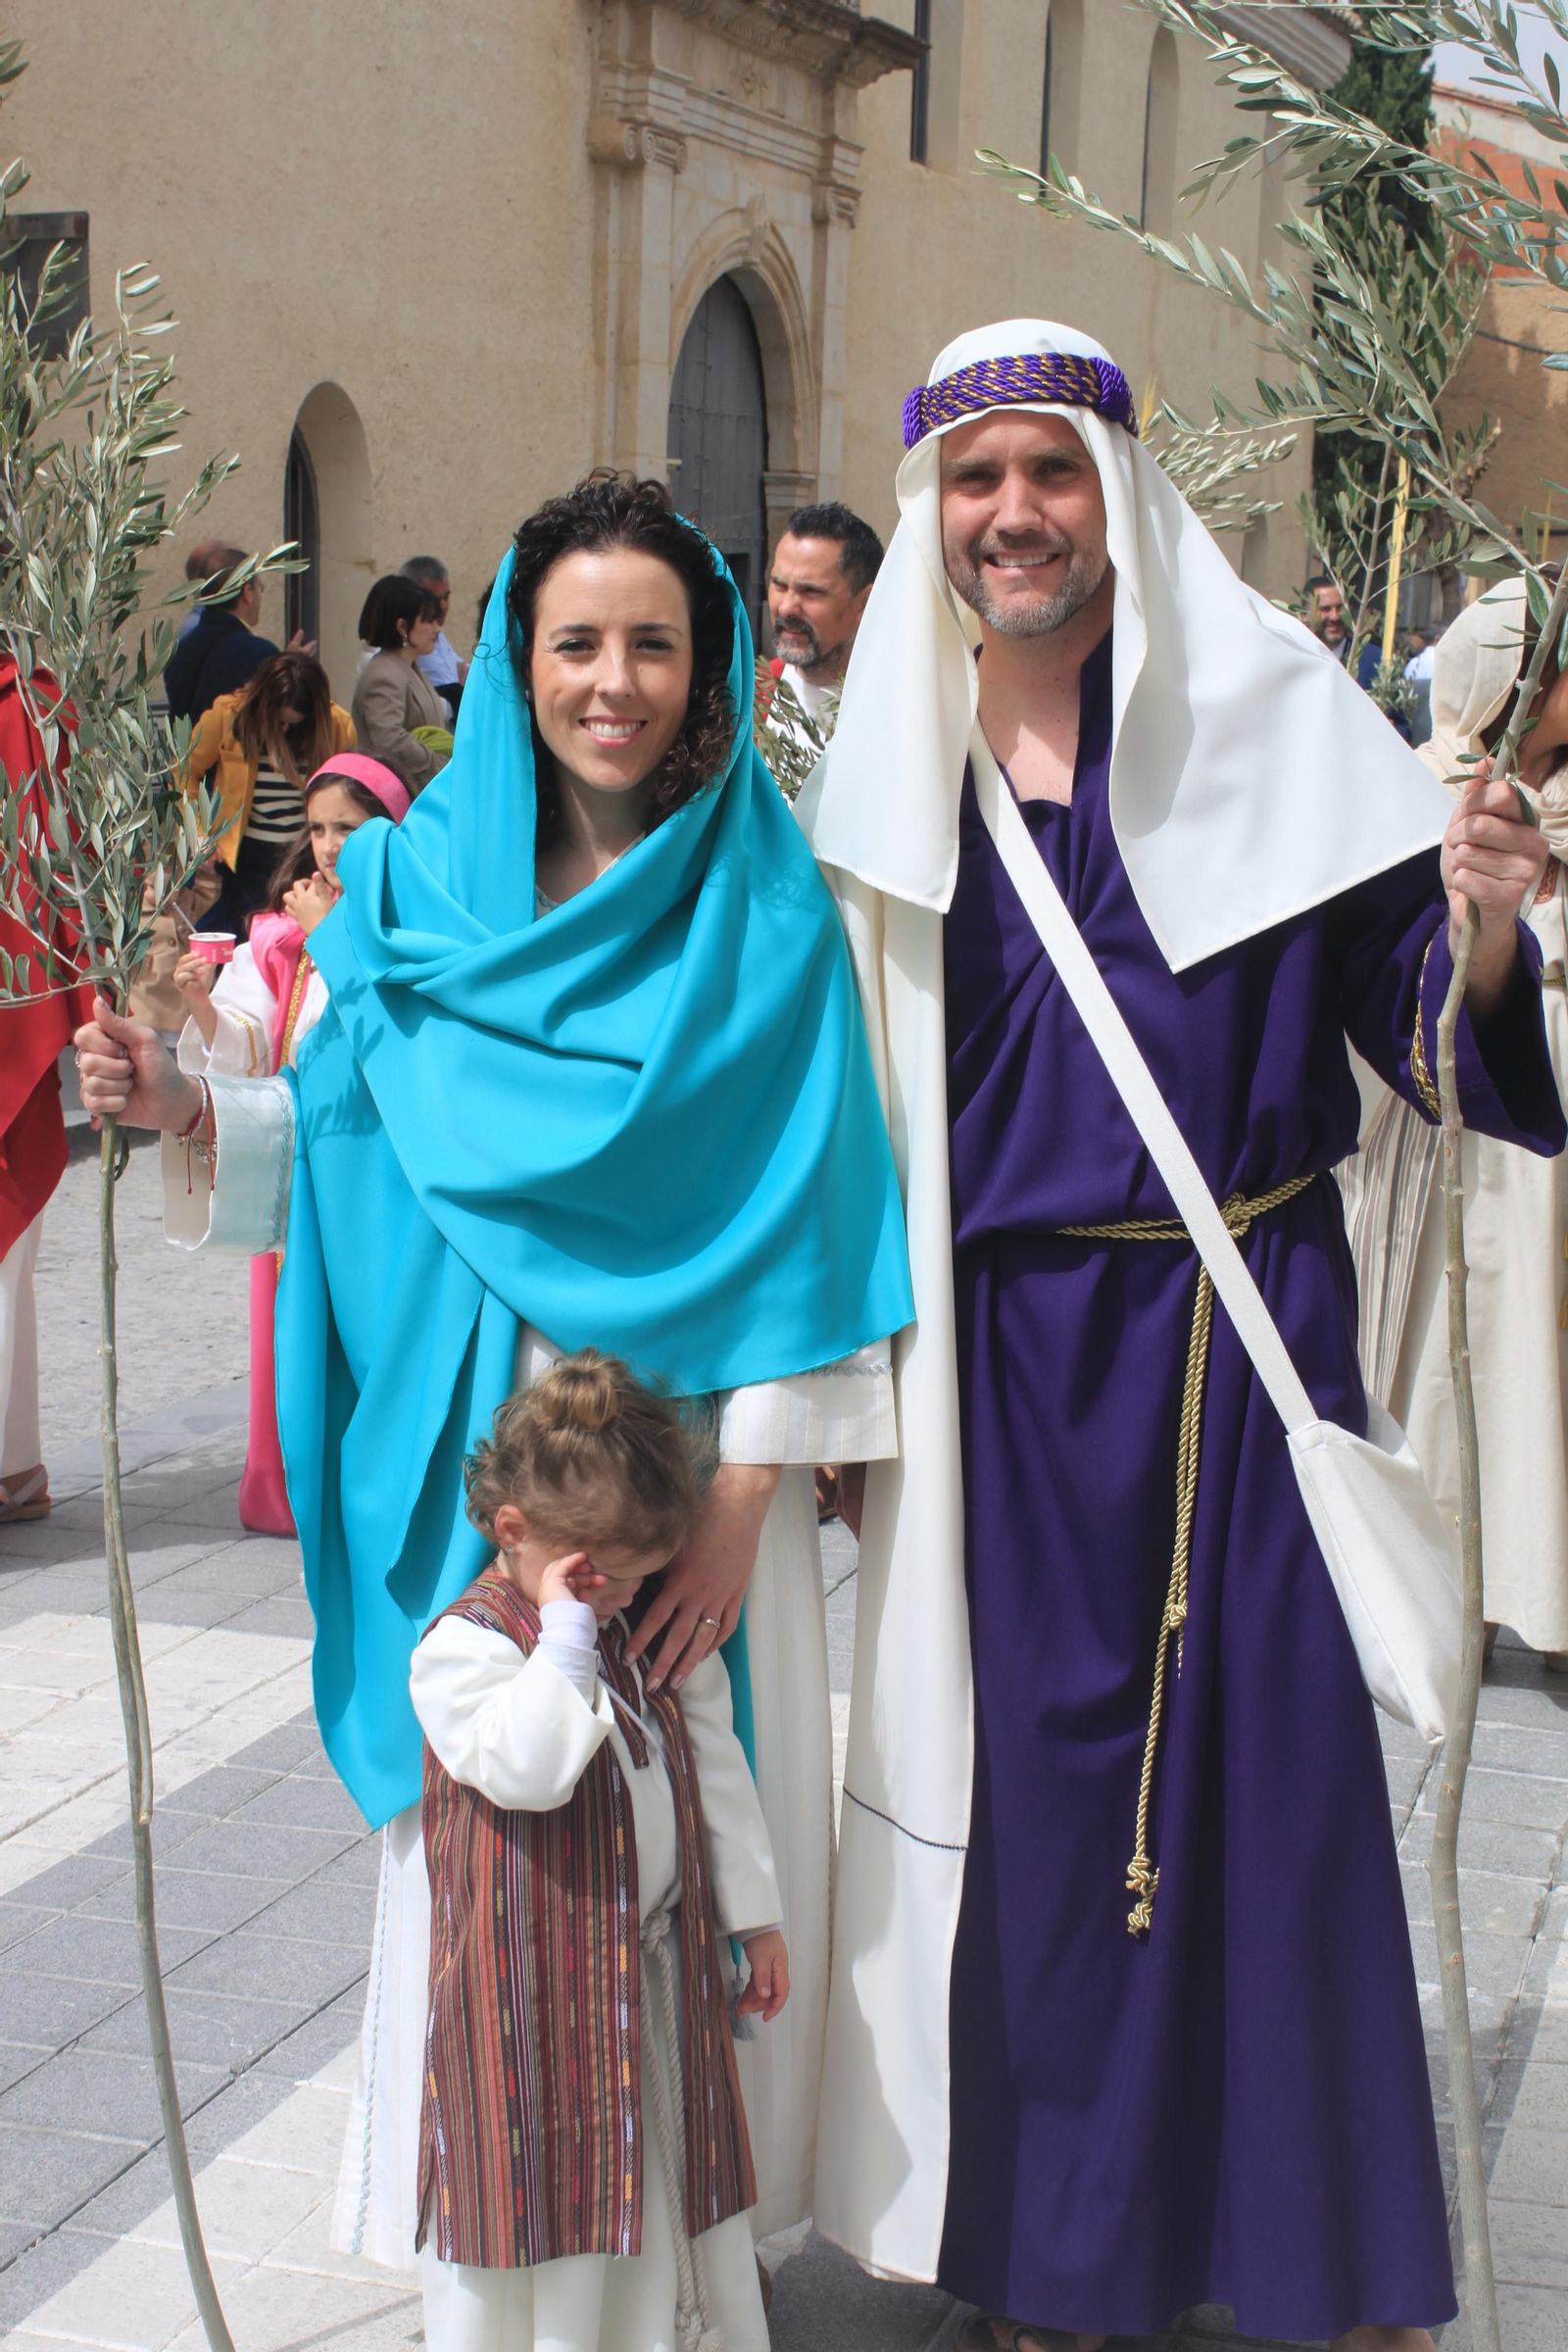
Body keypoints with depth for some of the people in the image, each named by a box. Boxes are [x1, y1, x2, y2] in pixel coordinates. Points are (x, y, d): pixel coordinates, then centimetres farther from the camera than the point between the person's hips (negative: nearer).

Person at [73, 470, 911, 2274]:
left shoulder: (764, 908, -3)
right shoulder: (422, 885, 4)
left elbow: (802, 1217, -7)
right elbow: (346, 1144, 10)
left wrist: (748, 1481, -14)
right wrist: (189, 1113, -9)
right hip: (475, 1463, 2)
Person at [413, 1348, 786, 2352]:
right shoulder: (462, 1649, -16)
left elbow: (715, 1769, 12)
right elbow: (528, 1769, -32)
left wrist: (754, 1913, 14)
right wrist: (567, 1636, -27)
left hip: (663, 1962, 6)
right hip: (535, 1989, -6)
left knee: (660, 2171, 17)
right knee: (539, 2185, 3)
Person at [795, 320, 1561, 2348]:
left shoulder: (1261, 713, -2)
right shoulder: (892, 761, 5)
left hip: (1237, 1338, -2)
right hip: (1001, 1355, 2)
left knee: (1266, 1750, 4)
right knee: (1030, 1769, 8)